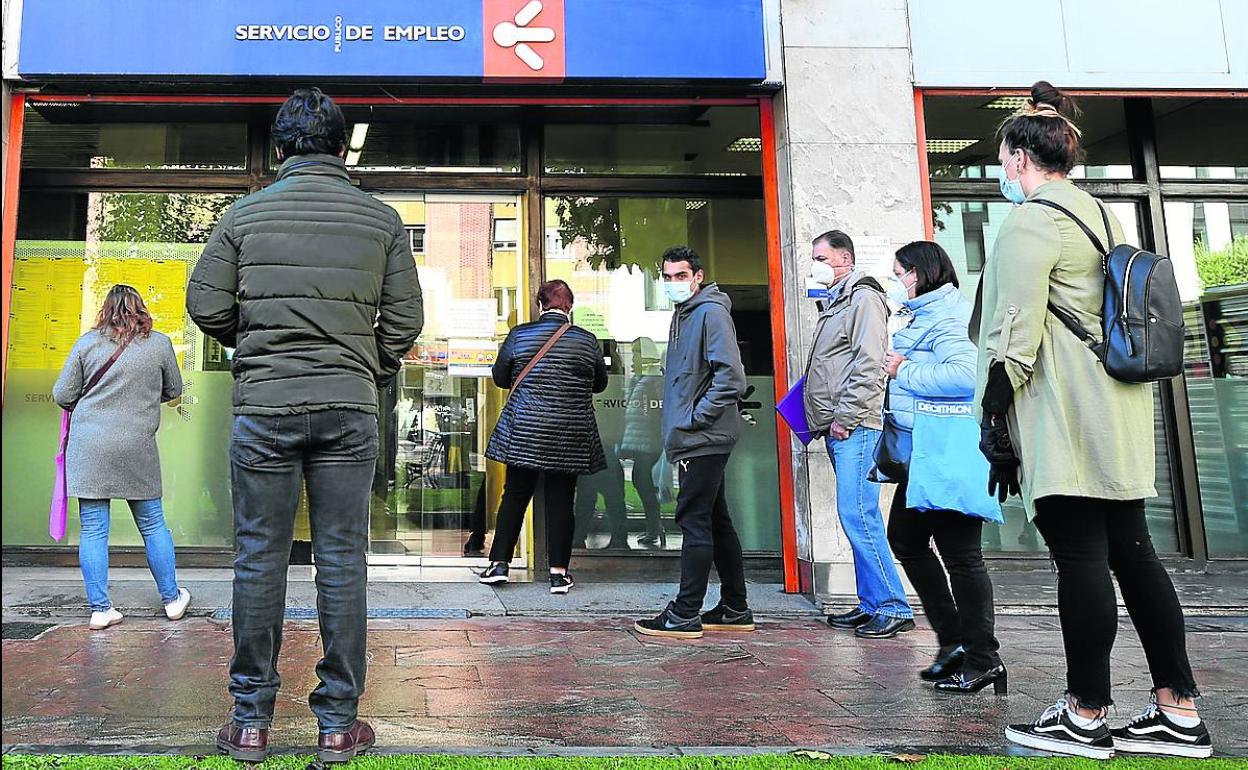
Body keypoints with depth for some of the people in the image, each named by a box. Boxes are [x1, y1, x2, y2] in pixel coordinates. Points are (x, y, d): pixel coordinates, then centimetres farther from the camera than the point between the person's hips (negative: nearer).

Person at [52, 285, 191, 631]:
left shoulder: (88, 343, 1)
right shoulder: (160, 343, 1)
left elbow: (61, 395, 3)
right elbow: (174, 390, 13)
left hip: (88, 445, 0)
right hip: (136, 447, 0)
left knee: (93, 528, 6)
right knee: (152, 524, 11)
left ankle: (100, 609, 8)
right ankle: (172, 599, 21)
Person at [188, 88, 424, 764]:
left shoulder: (247, 213, 4)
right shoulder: (381, 219, 5)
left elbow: (205, 306, 3)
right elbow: (405, 319, 3)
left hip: (263, 404, 0)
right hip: (349, 409, 0)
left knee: (259, 558, 8)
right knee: (342, 560, 5)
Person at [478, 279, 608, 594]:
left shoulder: (519, 335, -2)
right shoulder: (588, 340, 0)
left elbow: (500, 378, 8)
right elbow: (600, 384, 13)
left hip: (524, 432, 0)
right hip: (571, 436, 0)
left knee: (515, 495, 11)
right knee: (561, 501, 6)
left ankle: (499, 564, 13)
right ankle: (559, 573, 10)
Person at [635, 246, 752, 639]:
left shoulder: (711, 313, -12)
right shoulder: (683, 315, 18)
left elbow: (731, 378, -21)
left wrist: (695, 419, -16)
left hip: (704, 440, -10)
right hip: (694, 442, 10)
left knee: (695, 522, -6)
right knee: (716, 521, 13)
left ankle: (684, 615, 2)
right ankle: (735, 610, 22)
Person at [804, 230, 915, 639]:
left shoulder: (863, 297, -5)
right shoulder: (835, 302, 24)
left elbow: (868, 364, -16)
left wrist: (846, 417, -17)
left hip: (855, 427, -10)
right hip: (838, 428, 10)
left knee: (857, 514, -13)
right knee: (859, 517, 10)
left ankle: (893, 608, -7)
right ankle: (873, 604, 16)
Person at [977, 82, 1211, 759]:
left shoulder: (1029, 223, -9)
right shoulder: (1100, 215, 19)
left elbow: (1015, 335, -15)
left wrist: (995, 425, -12)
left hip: (1063, 420, -9)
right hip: (1119, 418, 9)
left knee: (1080, 558, -4)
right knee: (1131, 552, 10)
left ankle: (1084, 718, 5)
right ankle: (1179, 713, 16)